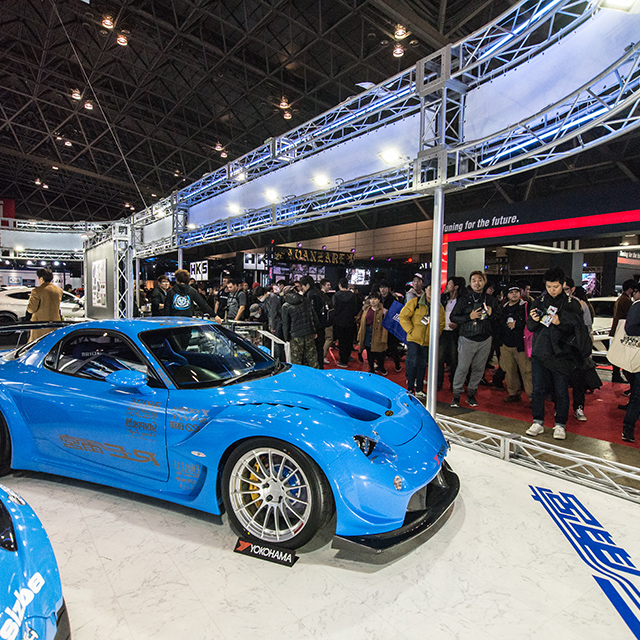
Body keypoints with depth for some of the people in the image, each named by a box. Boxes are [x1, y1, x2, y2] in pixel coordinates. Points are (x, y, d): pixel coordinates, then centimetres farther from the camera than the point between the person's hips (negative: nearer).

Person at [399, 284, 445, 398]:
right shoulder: (415, 302, -4)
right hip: (414, 339, -3)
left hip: (428, 342, 4)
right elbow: (403, 316, -5)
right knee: (413, 363, -8)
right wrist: (410, 330, -10)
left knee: (423, 365, 11)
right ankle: (410, 388, 7)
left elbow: (441, 323, 16)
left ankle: (419, 389, 22)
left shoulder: (439, 307, 7)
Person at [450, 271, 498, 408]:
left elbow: (499, 318, 17)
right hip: (467, 338, -3)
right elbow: (453, 317, -1)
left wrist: (491, 314, -5)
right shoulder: (464, 299, 1)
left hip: (485, 340, 3)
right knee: (462, 368, -4)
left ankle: (471, 394, 20)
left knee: (478, 369, 7)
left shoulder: (490, 299, 10)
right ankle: (456, 395, 8)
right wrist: (469, 317, -14)